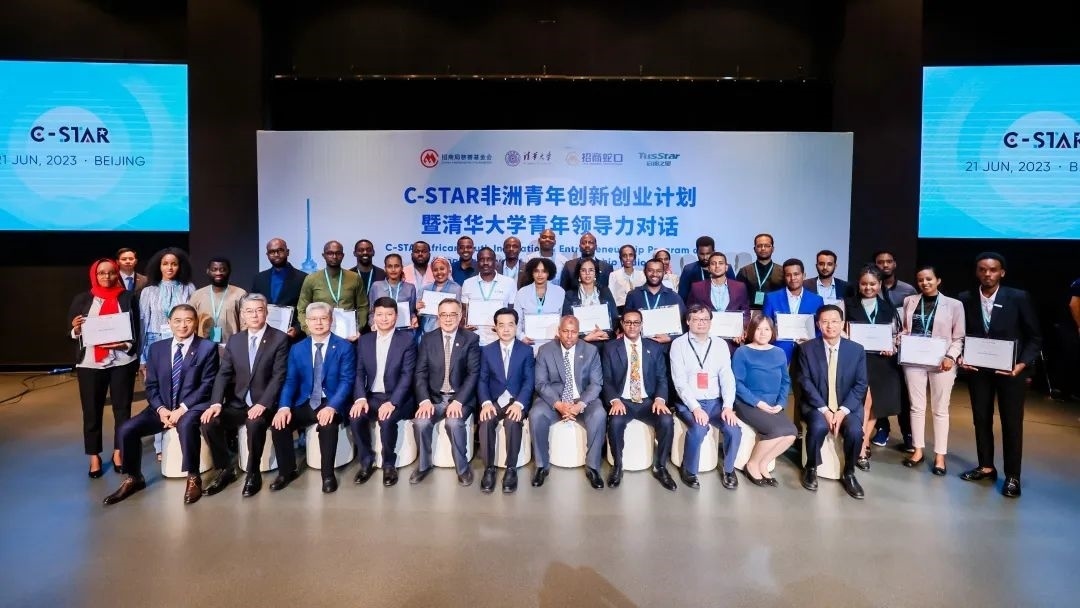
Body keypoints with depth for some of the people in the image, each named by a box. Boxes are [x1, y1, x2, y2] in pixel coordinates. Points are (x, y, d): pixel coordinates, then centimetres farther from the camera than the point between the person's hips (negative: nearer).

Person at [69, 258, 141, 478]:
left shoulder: (128, 297, 6)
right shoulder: (82, 299, 8)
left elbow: (137, 328, 3)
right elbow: (73, 332, 9)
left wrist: (126, 345, -14)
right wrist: (76, 329, -13)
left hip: (122, 361, 0)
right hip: (90, 363, 1)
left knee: (122, 408, 5)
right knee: (91, 411, 3)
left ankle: (118, 452, 18)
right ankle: (94, 457, 15)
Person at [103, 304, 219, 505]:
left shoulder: (208, 348, -3)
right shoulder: (157, 348, 10)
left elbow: (207, 385, -9)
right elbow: (151, 386, 8)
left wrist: (182, 408, -19)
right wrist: (161, 409, -10)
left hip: (192, 406, -5)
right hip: (163, 408, 5)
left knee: (186, 424, -36)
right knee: (127, 429, -13)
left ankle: (193, 478, -21)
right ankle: (133, 478, 9)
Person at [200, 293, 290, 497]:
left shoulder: (280, 339, -4)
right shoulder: (234, 340, 10)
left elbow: (278, 377, -11)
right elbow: (223, 374, 4)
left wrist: (262, 404, -23)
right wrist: (216, 403, -12)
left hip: (264, 404, -5)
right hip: (237, 403, 5)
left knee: (254, 423, -34)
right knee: (209, 422, -19)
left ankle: (253, 473, -11)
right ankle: (225, 470, 3)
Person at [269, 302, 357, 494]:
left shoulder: (344, 347, -3)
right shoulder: (297, 349, 9)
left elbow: (346, 381, -11)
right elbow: (290, 381, 3)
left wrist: (332, 407, -27)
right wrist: (284, 407, -17)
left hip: (330, 403, -4)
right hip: (304, 403, 4)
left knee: (327, 425, -33)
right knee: (279, 424, -19)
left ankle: (328, 474, -11)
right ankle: (287, 471, 5)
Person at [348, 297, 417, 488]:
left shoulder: (407, 340, -4)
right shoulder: (364, 340, 9)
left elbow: (407, 376, -11)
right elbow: (359, 373, 5)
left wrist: (392, 402, -24)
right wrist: (360, 398, -14)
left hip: (397, 398, -3)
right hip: (372, 397, 4)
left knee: (386, 419, -33)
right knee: (355, 417, -26)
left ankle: (389, 464, -7)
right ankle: (366, 462, -3)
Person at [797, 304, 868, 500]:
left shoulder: (856, 350, 2)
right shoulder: (807, 349, -1)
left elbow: (860, 385, -1)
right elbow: (806, 382, -6)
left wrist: (843, 410, -15)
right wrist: (824, 410, -17)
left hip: (847, 407, 1)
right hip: (817, 406, -1)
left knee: (855, 430, -28)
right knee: (818, 426, -32)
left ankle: (848, 474, 0)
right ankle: (811, 468, -4)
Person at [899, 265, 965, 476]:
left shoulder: (954, 304, 0)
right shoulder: (909, 301, 9)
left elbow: (959, 337, -1)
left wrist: (951, 357, -15)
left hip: (941, 362, -2)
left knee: (940, 410, 6)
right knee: (916, 407, 9)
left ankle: (940, 455, 14)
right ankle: (918, 450, 19)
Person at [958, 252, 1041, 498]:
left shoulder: (1019, 298, -9)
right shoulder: (966, 299, -3)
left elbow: (1034, 337, -4)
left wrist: (1023, 364, -16)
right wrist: (961, 357, -12)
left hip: (1011, 369, -2)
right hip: (978, 369, 2)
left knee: (1012, 423, 5)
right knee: (981, 419, 11)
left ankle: (1012, 476, 17)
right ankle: (986, 466, 26)